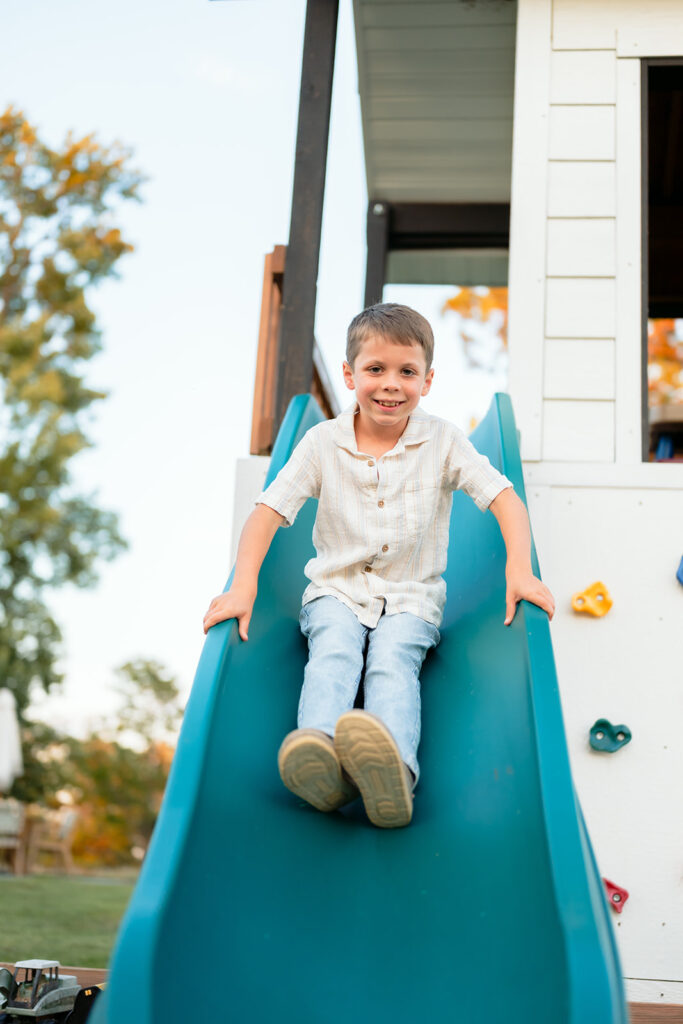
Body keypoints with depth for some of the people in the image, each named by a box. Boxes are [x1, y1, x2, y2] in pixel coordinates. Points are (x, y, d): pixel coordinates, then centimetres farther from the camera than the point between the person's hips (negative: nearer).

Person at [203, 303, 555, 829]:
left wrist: (519, 572, -22)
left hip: (411, 597, -1)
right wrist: (243, 588, -21)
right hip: (337, 591, 1)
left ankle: (394, 770, -59)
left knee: (392, 662, -31)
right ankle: (321, 757, -57)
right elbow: (267, 512, -6)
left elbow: (504, 497, -5)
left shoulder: (443, 441, -1)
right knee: (334, 654, -31)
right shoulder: (323, 442, -1)